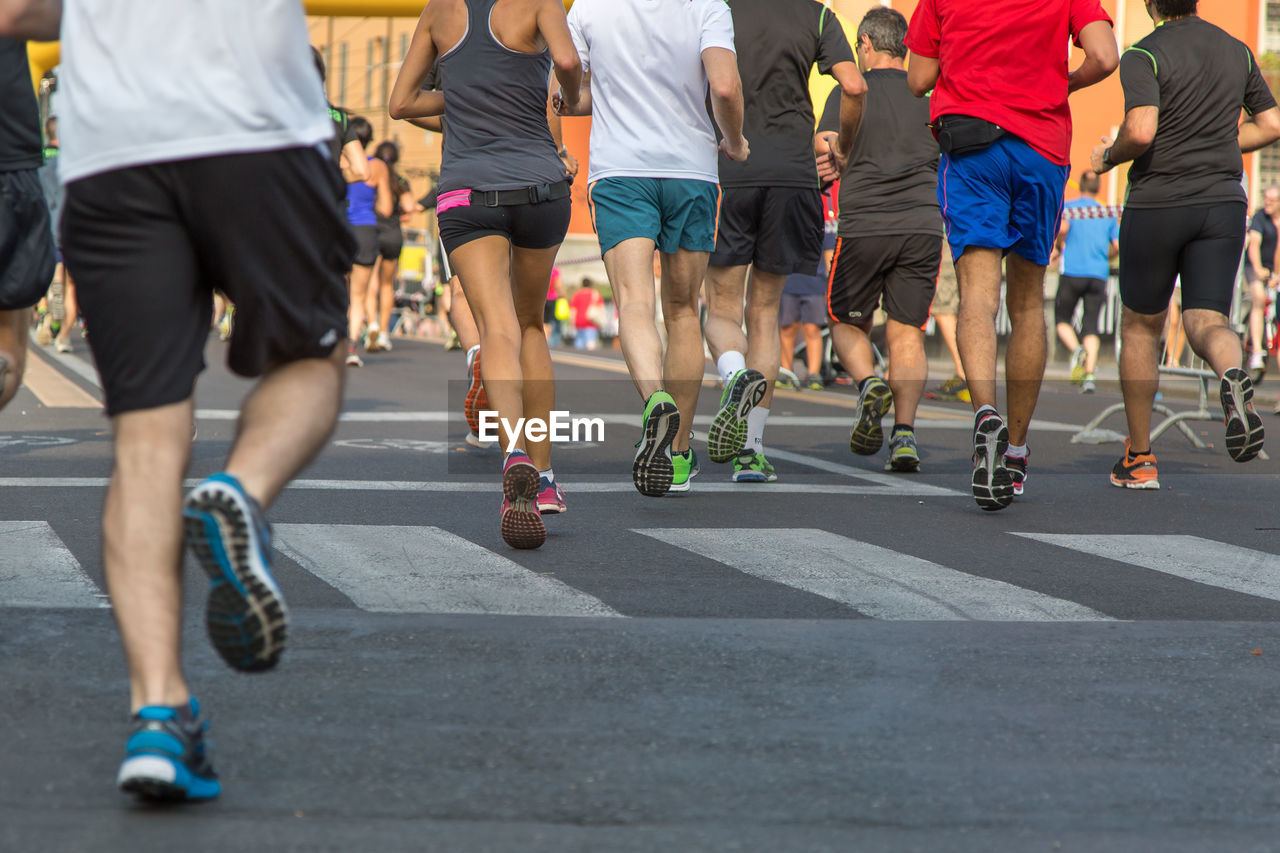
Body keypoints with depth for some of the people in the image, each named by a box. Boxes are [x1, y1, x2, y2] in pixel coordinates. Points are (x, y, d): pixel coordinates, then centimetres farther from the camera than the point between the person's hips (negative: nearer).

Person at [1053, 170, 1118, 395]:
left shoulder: (1068, 207, 4)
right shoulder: (1108, 214, 12)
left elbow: (1062, 227, -16)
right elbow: (1118, 246, 6)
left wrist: (1058, 247, 3)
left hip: (1072, 272, -2)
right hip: (1099, 275, 2)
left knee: (1062, 319, 11)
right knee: (1091, 326, 3)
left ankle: (1076, 350, -19)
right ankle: (1089, 375, -13)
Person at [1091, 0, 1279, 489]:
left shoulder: (1143, 57, -8)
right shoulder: (1237, 51, 10)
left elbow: (1141, 131, -23)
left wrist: (1108, 157, -3)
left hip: (1157, 205, -3)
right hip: (1223, 202, 3)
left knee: (1141, 327, 13)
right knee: (1206, 321, -2)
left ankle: (1139, 459, 18)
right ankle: (1233, 377, -39)